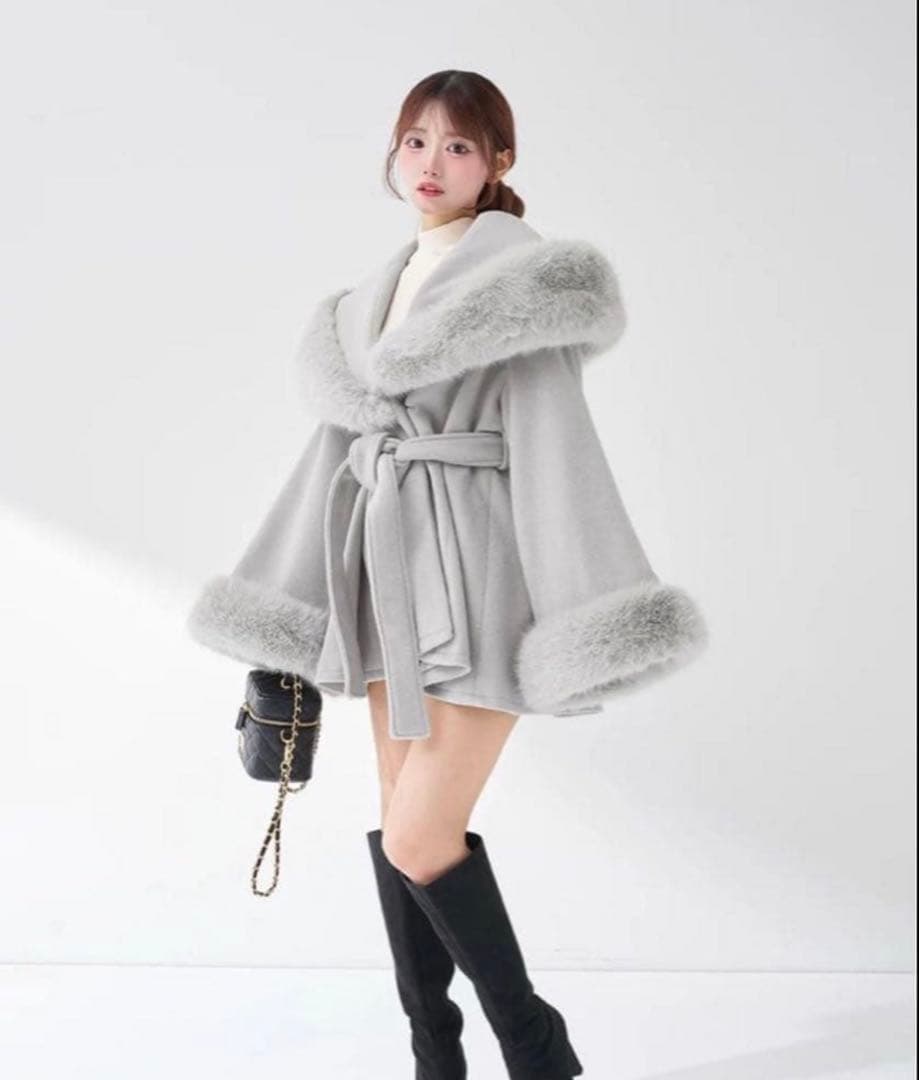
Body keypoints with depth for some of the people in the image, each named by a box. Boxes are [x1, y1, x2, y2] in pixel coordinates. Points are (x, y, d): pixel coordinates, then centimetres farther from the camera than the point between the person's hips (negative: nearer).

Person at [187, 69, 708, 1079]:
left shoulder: (523, 272, -7)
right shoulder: (377, 291, 15)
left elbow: (555, 438, -15)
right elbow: (342, 433, 18)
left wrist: (576, 626, -21)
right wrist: (297, 609, 16)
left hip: (477, 570, -7)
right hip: (389, 568, 7)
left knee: (421, 840, -9)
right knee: (399, 825, 10)